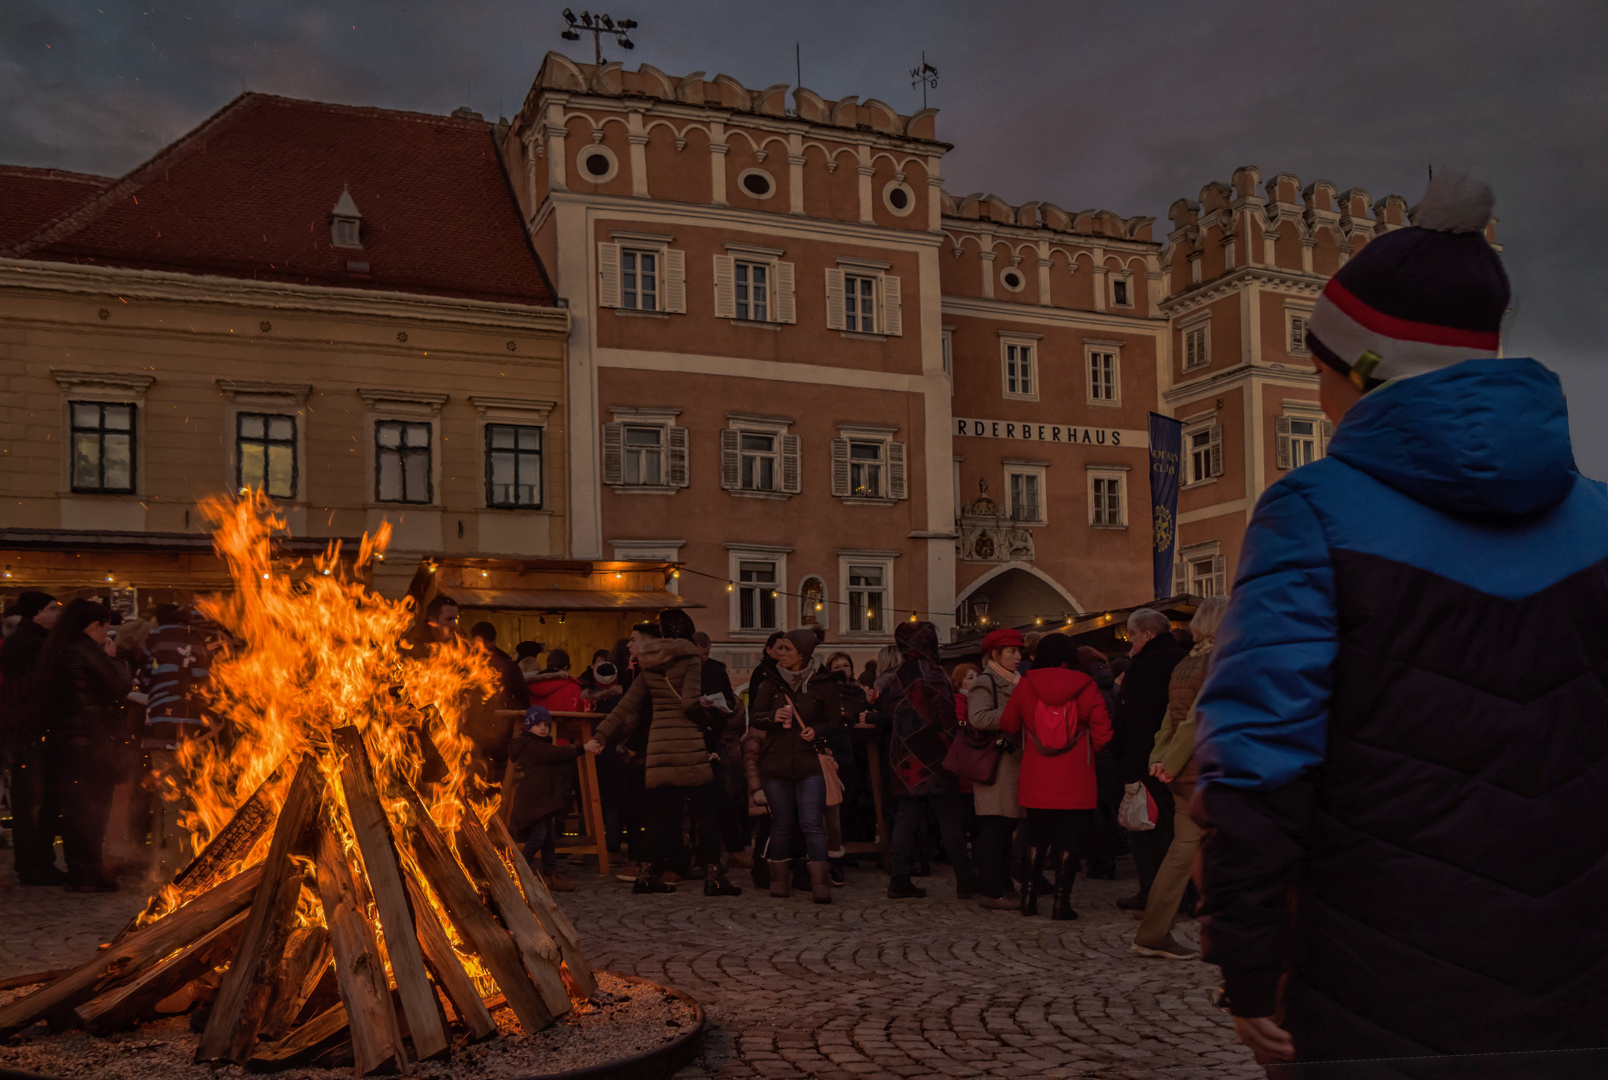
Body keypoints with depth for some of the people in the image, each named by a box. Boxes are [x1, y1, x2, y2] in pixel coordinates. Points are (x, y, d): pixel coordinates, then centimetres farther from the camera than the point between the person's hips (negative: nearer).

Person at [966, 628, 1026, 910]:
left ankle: (1002, 887, 17)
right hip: (995, 762, -9)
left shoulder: (1013, 681, 22)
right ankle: (992, 891, -6)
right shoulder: (985, 682, -8)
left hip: (1012, 761, 9)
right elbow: (978, 717, -23)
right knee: (994, 827, -8)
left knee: (1007, 827, 11)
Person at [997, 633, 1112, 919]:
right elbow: (1102, 732, -6)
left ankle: (1029, 895, 16)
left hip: (1036, 779, 2)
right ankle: (1061, 900, 2)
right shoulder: (1086, 687, -5)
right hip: (1075, 779, -2)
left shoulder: (1025, 685, -2)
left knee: (1036, 836, 15)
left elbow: (1008, 724, 5)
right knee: (1070, 838, 4)